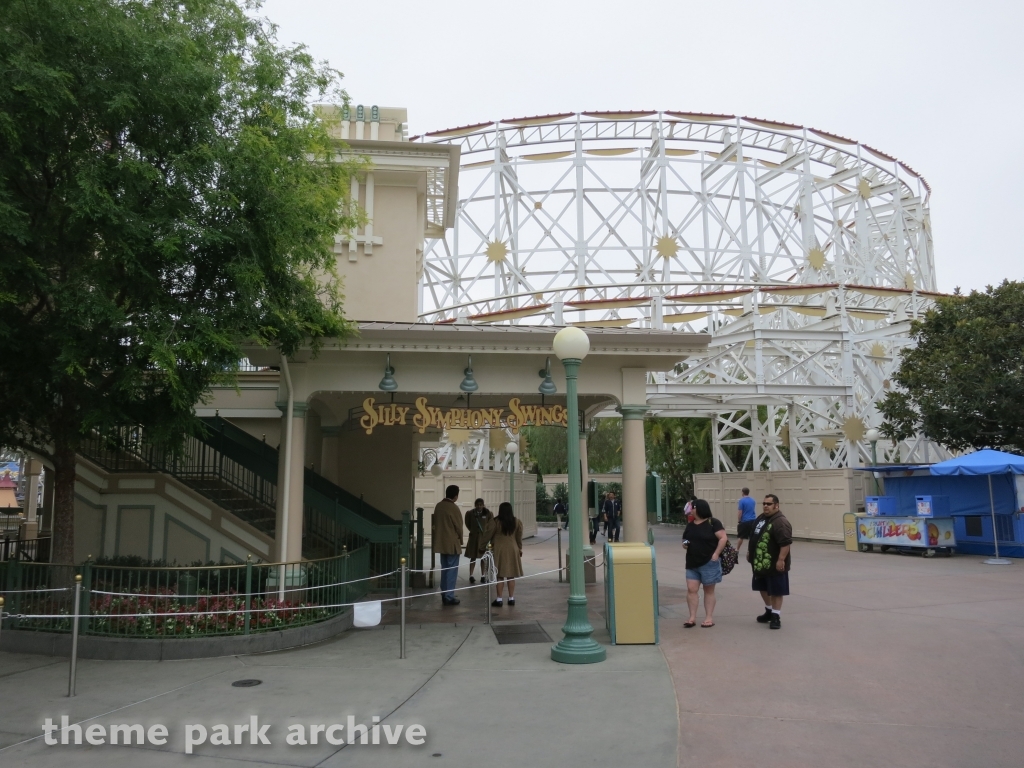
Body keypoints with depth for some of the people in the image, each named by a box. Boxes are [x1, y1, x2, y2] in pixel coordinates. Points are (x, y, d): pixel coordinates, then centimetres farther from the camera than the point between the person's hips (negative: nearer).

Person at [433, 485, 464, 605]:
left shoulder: (438, 506, 4)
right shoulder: (454, 508, -17)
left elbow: (436, 523, 9)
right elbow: (459, 527, -11)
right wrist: (460, 540, 5)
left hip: (441, 542, 7)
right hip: (452, 543, -7)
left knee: (444, 569, 15)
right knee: (452, 570, -1)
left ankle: (444, 594, 20)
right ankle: (449, 597, 1)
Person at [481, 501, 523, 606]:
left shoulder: (495, 522, -9)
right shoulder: (517, 522, 1)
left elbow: (488, 535, -2)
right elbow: (519, 537, 9)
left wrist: (482, 546, 12)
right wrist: (520, 549, 22)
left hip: (499, 550, -3)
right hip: (512, 549, 3)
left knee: (500, 575, 0)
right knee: (511, 575, 8)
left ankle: (499, 599, 2)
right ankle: (511, 598, 12)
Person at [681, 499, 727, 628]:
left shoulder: (713, 523, -8)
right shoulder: (690, 525, 12)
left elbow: (723, 538, -13)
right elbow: (685, 540, 21)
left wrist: (716, 554, -18)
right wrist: (684, 544, -2)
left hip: (709, 563, -6)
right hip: (692, 563, 6)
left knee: (709, 590, 5)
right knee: (691, 589, 0)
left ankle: (709, 617, 13)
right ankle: (692, 617, 5)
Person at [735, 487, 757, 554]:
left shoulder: (741, 501, -8)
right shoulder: (753, 501, 9)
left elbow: (740, 512, -10)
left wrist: (738, 522, -4)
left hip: (744, 521, -4)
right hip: (753, 521, 4)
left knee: (741, 537, 8)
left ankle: (737, 550, 15)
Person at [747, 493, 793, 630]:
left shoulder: (780, 522, -19)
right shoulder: (760, 518, 11)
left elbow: (786, 543, -25)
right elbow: (754, 537, 22)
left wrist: (781, 560, -27)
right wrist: (749, 552, 22)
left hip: (774, 565, -9)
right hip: (760, 563, 9)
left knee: (776, 591, 1)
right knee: (763, 588, 19)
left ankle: (776, 616, 9)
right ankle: (769, 611, 35)